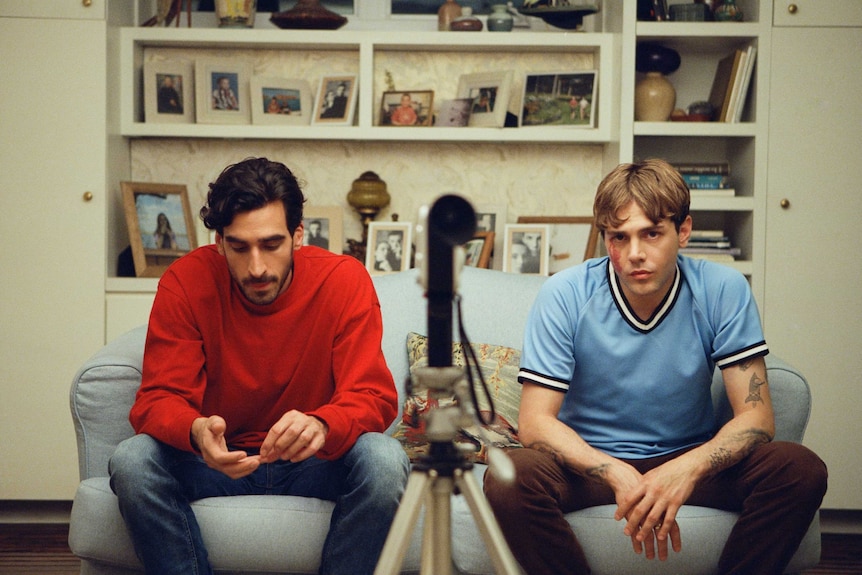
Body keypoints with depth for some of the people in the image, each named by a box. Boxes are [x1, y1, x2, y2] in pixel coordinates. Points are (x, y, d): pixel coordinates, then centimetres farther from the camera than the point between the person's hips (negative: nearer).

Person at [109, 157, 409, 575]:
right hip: (217, 461, 1)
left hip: (315, 463, -1)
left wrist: (322, 426, -43)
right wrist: (196, 431, -40)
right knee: (131, 460, -27)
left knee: (385, 459, -31)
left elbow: (374, 396, -18)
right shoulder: (187, 282, -12)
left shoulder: (344, 280, -14)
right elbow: (158, 399, -15)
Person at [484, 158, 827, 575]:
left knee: (801, 470, -24)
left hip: (688, 460, 1)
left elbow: (755, 416, -12)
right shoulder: (564, 296, -13)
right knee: (508, 480, -32)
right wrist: (618, 474, -33)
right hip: (591, 460, -1)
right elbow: (535, 421, -15)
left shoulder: (723, 290, -10)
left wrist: (686, 470, -33)